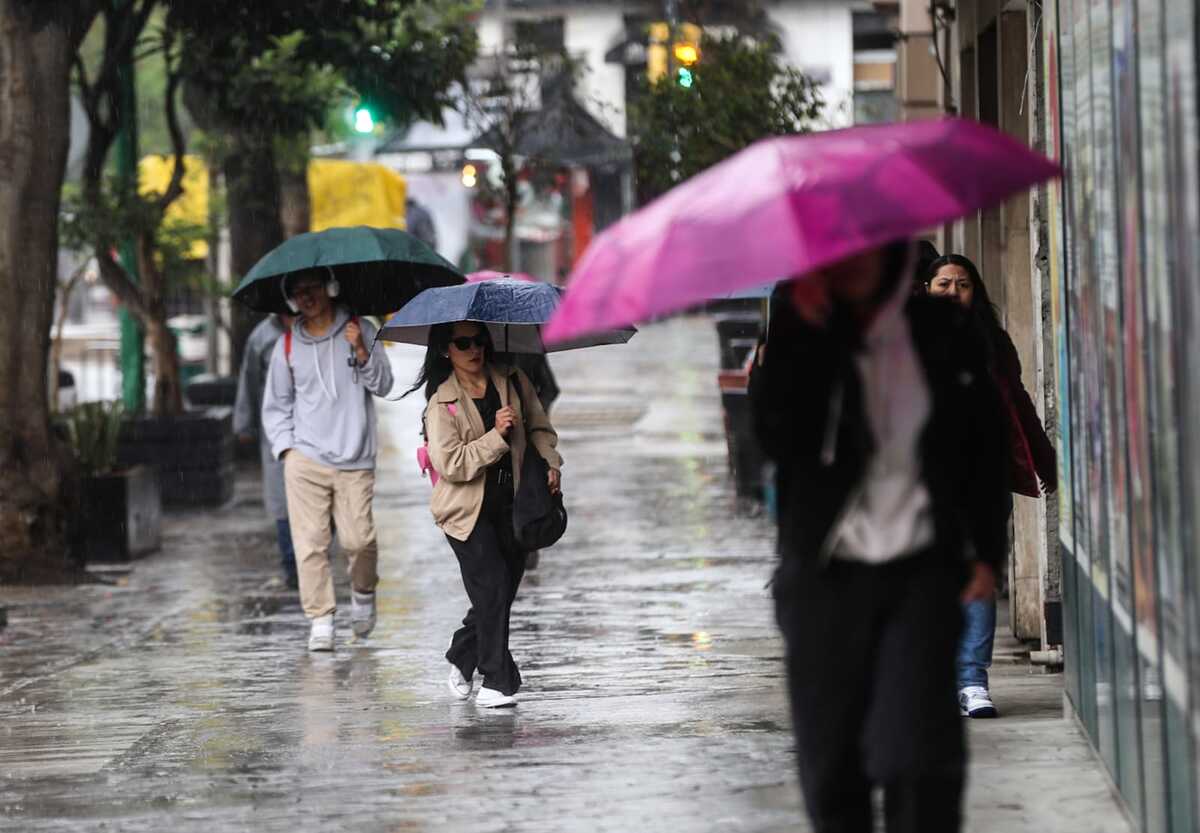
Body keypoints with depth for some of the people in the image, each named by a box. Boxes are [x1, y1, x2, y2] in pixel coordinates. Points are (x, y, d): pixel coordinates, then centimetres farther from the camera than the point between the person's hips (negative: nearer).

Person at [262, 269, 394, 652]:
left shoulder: (359, 330, 6)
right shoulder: (287, 346, 9)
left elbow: (383, 384, 0)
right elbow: (276, 405, 17)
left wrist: (361, 352, -15)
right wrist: (285, 447, 5)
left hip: (354, 461, -1)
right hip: (305, 460, 1)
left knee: (359, 538, -6)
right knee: (310, 541, -7)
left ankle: (363, 593, 23)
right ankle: (320, 620, -2)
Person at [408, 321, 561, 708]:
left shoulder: (512, 381, 4)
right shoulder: (442, 403, -9)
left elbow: (539, 427, 15)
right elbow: (449, 463, -17)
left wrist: (551, 463, -2)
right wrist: (496, 437, -21)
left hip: (510, 504, 5)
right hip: (467, 510, -5)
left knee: (504, 590, 9)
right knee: (493, 589, -12)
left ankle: (461, 655, 32)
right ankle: (498, 682, -3)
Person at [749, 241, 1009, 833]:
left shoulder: (939, 333, 5)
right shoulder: (798, 342, 1)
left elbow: (984, 443, 14)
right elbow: (775, 438, -16)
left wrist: (986, 550, 7)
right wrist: (797, 331, -21)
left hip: (922, 568, 0)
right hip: (826, 571, 0)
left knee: (917, 754, -13)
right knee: (831, 765, 3)